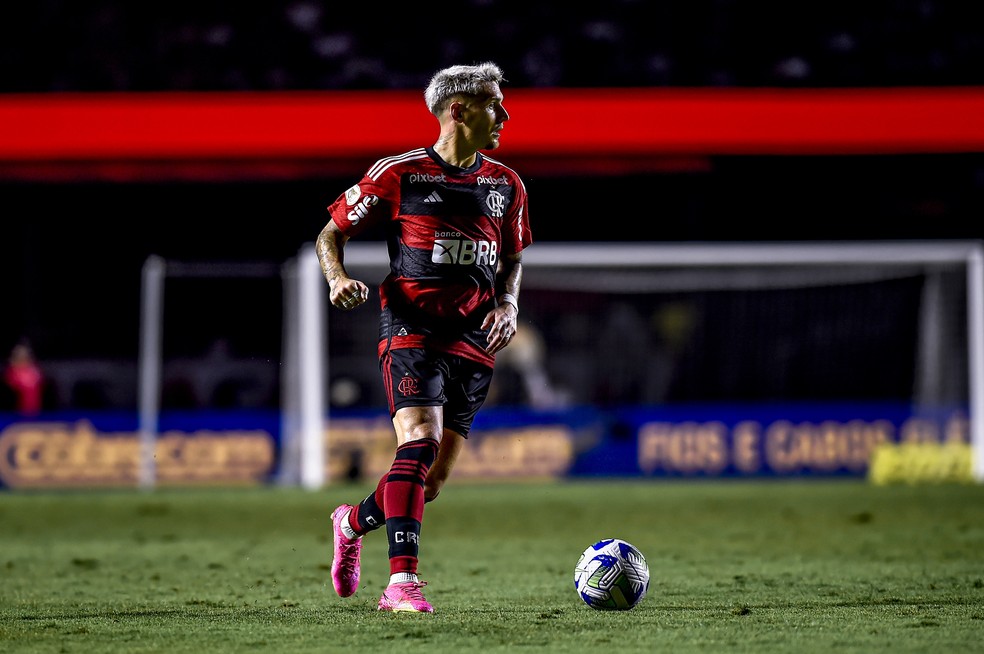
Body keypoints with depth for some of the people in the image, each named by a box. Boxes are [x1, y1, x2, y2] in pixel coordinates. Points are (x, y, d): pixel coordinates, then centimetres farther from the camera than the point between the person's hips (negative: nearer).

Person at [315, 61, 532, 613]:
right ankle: (402, 583, -27)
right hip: (412, 328, -5)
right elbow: (331, 233, 6)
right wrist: (338, 278, -14)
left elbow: (513, 258, 26)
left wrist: (508, 303, 6)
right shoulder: (400, 174, -3)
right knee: (420, 442, -25)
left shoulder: (506, 185, 12)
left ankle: (355, 521, 33)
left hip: (474, 340, 5)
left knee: (436, 478, 4)